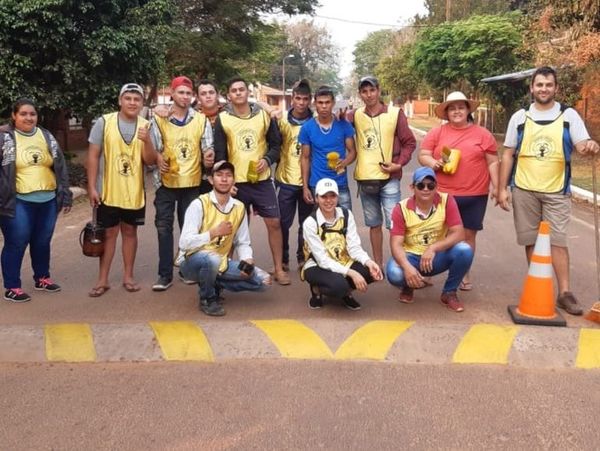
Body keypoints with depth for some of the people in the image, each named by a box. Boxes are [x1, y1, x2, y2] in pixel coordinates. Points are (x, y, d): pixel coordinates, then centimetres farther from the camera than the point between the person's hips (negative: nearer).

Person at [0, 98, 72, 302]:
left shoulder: (47, 137, 11)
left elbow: (60, 168, 13)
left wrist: (65, 195, 9)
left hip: (47, 200, 5)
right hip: (18, 203, -4)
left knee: (42, 242, 15)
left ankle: (42, 278, 32)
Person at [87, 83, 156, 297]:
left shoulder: (146, 126, 0)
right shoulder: (104, 122, -7)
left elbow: (150, 161, -5)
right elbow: (93, 155, -5)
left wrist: (147, 140, -24)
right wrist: (92, 187, -9)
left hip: (135, 192, 2)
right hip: (108, 191, -2)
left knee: (130, 232, 12)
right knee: (109, 233, 6)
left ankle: (128, 276, 23)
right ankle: (102, 279, 15)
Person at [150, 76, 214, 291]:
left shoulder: (201, 119, 4)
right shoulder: (159, 118, 0)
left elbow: (208, 147, 4)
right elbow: (155, 148, -1)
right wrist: (159, 160, -20)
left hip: (192, 182, 1)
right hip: (167, 182, -1)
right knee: (164, 227, -1)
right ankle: (165, 274, 6)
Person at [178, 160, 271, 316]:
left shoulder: (239, 208, 1)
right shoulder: (199, 204, -15)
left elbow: (243, 243, 6)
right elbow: (184, 243, -22)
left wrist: (247, 261, -14)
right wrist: (214, 232, -29)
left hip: (221, 264, 5)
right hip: (193, 262, -5)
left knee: (263, 280, -8)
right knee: (212, 258, -40)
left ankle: (215, 284, 8)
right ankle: (207, 299, -10)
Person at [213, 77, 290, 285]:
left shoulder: (264, 115, 4)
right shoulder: (222, 119, 0)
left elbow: (276, 144, 10)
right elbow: (220, 154, 0)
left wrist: (268, 159, -10)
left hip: (262, 179, 1)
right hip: (236, 182, -1)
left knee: (274, 223, -1)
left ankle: (279, 269, 11)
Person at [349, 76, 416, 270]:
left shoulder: (395, 113, -2)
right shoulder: (356, 115, 5)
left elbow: (409, 142, 0)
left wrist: (399, 163, -12)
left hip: (389, 178, -3)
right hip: (364, 179, 3)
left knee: (394, 223, -6)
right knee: (374, 224, 13)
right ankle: (378, 264, 23)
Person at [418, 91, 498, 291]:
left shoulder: (482, 134, 4)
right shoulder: (436, 132, 4)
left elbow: (492, 162, 6)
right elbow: (423, 155, 3)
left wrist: (495, 187, 0)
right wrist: (434, 163, -16)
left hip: (474, 195, 0)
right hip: (442, 193, 0)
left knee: (468, 234, 7)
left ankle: (465, 274, 19)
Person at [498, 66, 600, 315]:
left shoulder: (569, 115, 2)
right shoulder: (519, 117, 5)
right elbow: (508, 155, 7)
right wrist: (502, 188, 2)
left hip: (556, 191, -1)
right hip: (524, 190, 2)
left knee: (558, 241, -4)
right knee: (531, 241, 8)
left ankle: (565, 292, 1)